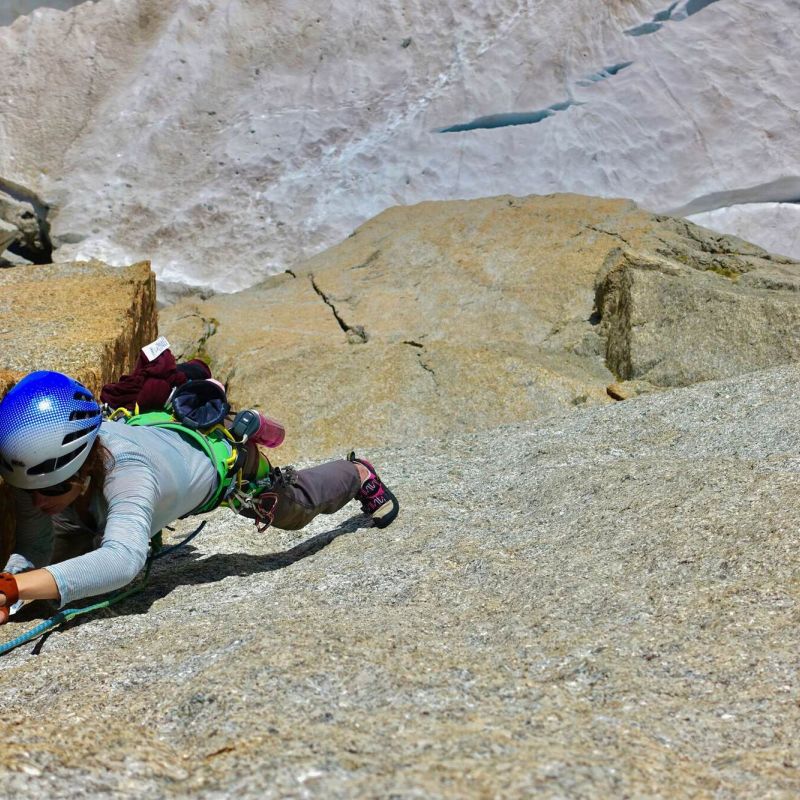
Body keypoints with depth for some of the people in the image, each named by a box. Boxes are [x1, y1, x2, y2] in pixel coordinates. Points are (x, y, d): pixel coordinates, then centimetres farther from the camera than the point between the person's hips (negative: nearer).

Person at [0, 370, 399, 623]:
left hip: (221, 451, -5)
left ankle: (359, 475, 52)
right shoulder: (43, 464, -35)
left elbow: (123, 559, -67)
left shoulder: (123, 469, -52)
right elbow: (33, 547, -26)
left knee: (295, 507, 20)